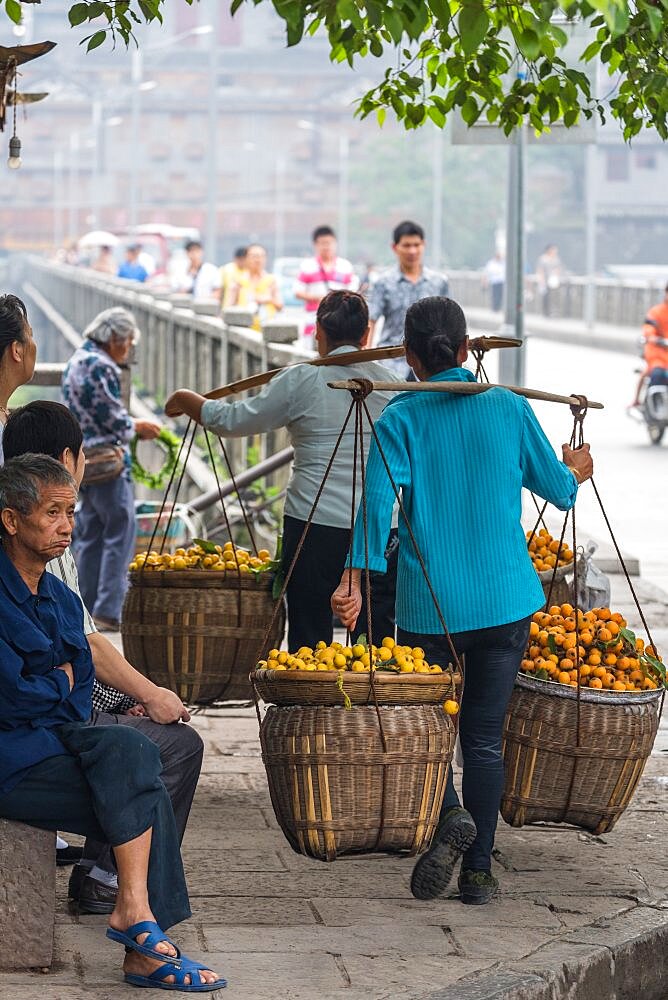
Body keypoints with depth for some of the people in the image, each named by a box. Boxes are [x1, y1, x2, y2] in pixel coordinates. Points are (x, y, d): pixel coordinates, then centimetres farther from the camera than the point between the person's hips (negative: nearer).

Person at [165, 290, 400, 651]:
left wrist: (185, 399, 17)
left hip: (317, 523, -3)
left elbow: (234, 421, 2)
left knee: (310, 634, 2)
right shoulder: (389, 382, 6)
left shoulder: (302, 381, -5)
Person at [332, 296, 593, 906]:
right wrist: (576, 473, 35)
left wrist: (355, 576, -25)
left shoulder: (401, 418, -4)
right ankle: (477, 871, 11)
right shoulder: (509, 408, 2)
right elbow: (556, 486, 12)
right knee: (484, 736, 10)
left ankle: (449, 815, -14)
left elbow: (379, 497, -18)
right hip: (504, 600, 2)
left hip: (428, 603, -2)